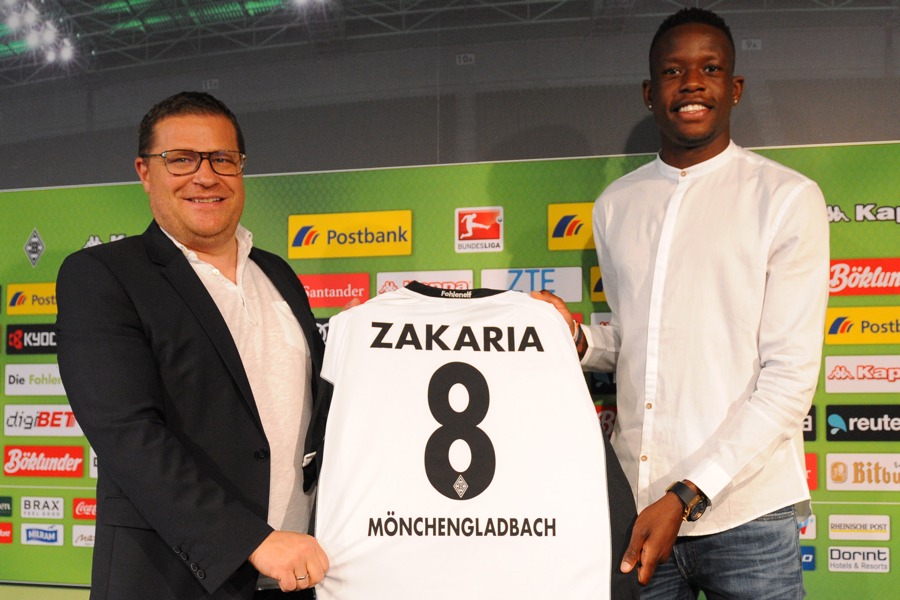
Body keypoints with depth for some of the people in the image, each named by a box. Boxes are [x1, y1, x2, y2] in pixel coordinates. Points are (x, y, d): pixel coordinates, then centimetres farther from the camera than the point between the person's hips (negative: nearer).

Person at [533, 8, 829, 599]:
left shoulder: (788, 198, -3)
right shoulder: (615, 205, 10)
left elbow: (790, 378, -8)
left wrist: (686, 496, -15)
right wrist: (576, 339, -2)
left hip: (744, 512, -3)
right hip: (633, 504, 4)